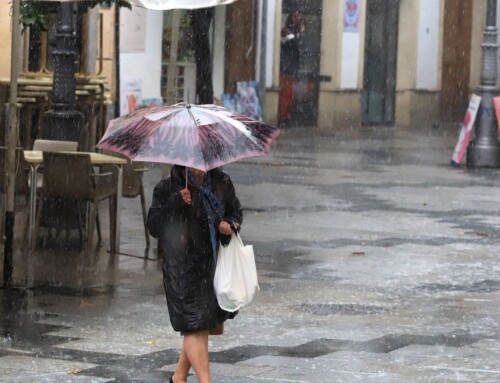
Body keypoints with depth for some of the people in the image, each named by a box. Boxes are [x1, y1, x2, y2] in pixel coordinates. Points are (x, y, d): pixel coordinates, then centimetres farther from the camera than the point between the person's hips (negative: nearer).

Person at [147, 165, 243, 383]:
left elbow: (235, 210, 19)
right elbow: (154, 227, -13)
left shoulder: (221, 183, 4)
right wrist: (176, 204, -25)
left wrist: (230, 224, -4)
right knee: (195, 327, -11)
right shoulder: (167, 190, -9)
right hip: (182, 270, -6)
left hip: (214, 265, 6)